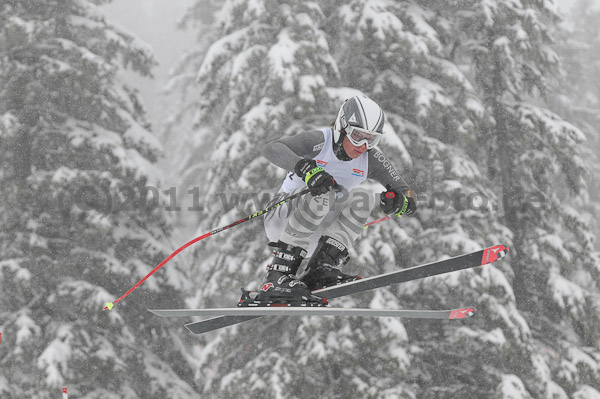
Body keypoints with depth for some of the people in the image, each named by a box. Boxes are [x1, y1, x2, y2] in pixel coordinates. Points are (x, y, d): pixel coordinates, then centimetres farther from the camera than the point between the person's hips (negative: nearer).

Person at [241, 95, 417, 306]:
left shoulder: (371, 159, -7)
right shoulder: (320, 141, -20)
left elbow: (408, 200, -6)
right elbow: (272, 149, -37)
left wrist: (397, 202, -31)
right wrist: (306, 168, -53)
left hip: (318, 230, 5)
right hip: (282, 218, -5)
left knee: (364, 198, -16)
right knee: (323, 192, -33)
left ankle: (322, 267, -23)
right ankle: (278, 275, -38)